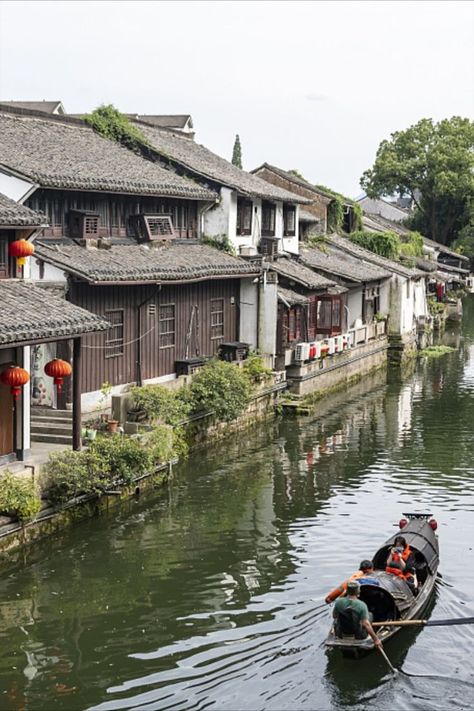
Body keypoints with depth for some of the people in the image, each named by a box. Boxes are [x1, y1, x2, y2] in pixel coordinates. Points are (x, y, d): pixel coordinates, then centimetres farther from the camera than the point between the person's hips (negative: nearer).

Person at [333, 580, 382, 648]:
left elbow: (334, 616, 1)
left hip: (341, 634, 2)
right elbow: (366, 624, -29)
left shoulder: (339, 602, -15)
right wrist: (375, 638, -22)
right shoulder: (361, 605, -25)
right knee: (369, 615, 19)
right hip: (358, 636, -2)